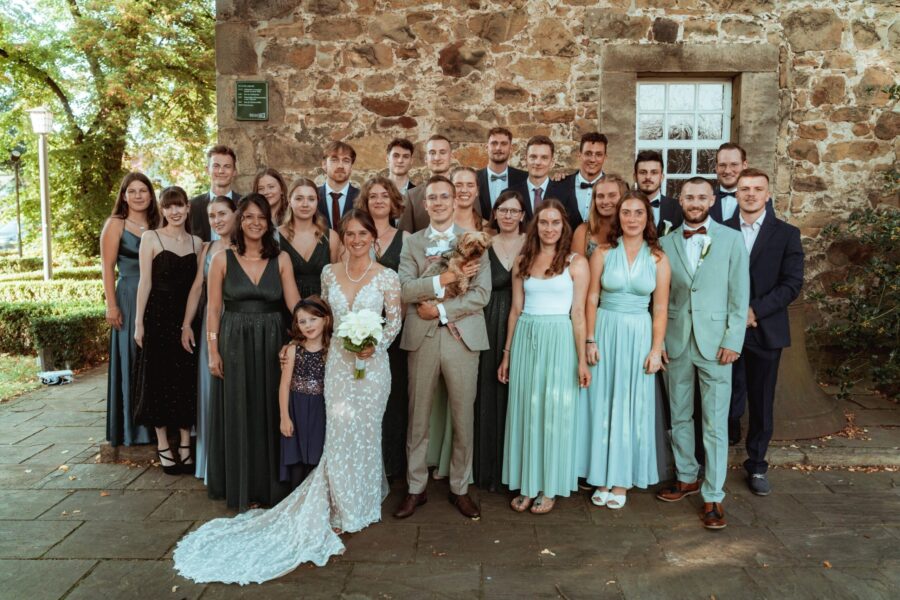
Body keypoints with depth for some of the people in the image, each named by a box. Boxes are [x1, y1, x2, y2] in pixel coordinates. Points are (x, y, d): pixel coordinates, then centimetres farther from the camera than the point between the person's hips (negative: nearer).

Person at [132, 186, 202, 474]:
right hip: (158, 316, -3)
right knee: (159, 378, 4)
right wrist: (139, 323, -6)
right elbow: (145, 282, -4)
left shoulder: (196, 242, 8)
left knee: (187, 379, 7)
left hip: (188, 317, 3)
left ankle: (185, 444, 18)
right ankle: (163, 446, 15)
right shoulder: (150, 238, -1)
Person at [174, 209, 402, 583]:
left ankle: (362, 501, 29)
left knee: (363, 432, 8)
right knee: (339, 432, 4)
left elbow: (395, 321, 0)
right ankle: (345, 508, 19)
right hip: (338, 362, 2)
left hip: (372, 363, -2)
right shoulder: (329, 273, 4)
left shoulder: (387, 277, -5)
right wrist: (334, 346, 8)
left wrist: (375, 346, -14)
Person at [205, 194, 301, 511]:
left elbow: (295, 303, -4)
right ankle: (239, 489, 23)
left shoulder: (281, 260, 3)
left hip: (272, 345, 1)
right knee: (237, 415, 7)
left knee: (270, 414, 8)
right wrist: (213, 351, -6)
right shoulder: (222, 259, 0)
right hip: (234, 344, -1)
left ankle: (271, 486, 24)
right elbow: (213, 309, 0)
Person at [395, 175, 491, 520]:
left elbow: (482, 294, -5)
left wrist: (441, 309, -12)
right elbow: (404, 289, -6)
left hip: (462, 336, -1)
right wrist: (444, 279, -17)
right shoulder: (412, 243, 9)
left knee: (463, 418, 7)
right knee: (418, 418, 9)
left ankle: (460, 488, 24)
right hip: (421, 337, 1)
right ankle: (416, 488, 23)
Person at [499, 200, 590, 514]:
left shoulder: (576, 263, -1)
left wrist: (582, 359, -6)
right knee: (525, 411, 8)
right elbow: (516, 309, 10)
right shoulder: (522, 262, 8)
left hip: (559, 340, -3)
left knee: (555, 412, 5)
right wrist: (507, 354, 9)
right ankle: (527, 484, 23)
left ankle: (550, 487, 20)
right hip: (525, 339, 3)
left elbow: (578, 313, -3)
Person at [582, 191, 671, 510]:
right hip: (606, 332, 0)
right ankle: (602, 478, 20)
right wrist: (590, 340, -6)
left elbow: (660, 308, 1)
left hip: (639, 335, 0)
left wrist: (656, 349, -4)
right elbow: (592, 298, 0)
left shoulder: (658, 258, 1)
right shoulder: (604, 253, 0)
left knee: (632, 406, 7)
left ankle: (622, 480, 20)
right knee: (603, 403, 7)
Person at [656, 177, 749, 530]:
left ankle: (713, 496, 10)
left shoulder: (731, 239, 1)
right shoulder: (666, 243, 6)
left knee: (715, 424, 0)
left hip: (716, 343, -3)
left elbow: (740, 295, -2)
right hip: (676, 343, 3)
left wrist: (733, 340, -9)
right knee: (679, 417, 14)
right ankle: (687, 477, 30)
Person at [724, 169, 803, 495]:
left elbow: (792, 283, -4)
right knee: (730, 399, -1)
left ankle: (756, 465, 24)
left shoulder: (787, 234, 3)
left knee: (762, 403, 9)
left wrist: (755, 311, -15)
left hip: (765, 331, 0)